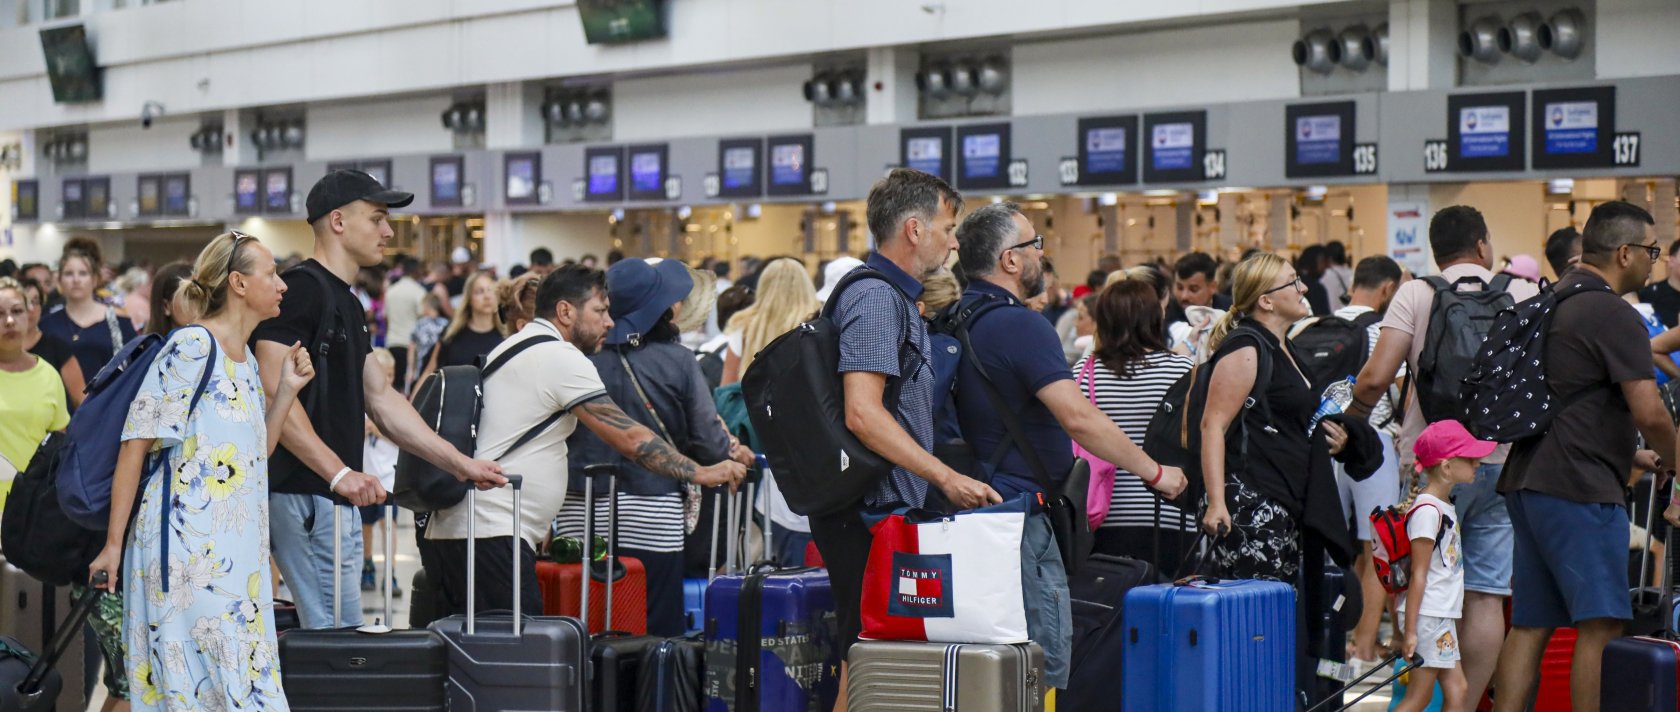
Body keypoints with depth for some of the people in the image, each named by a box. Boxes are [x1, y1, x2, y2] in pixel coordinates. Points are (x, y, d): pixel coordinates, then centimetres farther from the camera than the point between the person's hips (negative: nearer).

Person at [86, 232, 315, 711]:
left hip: (235, 546, 9)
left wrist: (286, 390, 7)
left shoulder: (247, 361, 15)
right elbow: (135, 444, -10)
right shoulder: (191, 346, -9)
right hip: (187, 541, -9)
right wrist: (113, 544, -11)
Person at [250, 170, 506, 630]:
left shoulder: (346, 302, 19)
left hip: (336, 497, 10)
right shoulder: (303, 289, -12)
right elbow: (273, 393, -21)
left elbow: (380, 400, 21)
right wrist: (340, 472, -26)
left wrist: (459, 463, 16)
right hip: (306, 495, -10)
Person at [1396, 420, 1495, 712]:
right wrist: (1410, 631, -18)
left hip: (1443, 617, 9)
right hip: (1427, 616, -9)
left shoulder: (1444, 505, 13)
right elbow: (1418, 575, -17)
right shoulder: (1427, 511, -15)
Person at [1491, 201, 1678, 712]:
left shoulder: (1549, 302, 17)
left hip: (1529, 480, 9)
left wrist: (1627, 453, 26)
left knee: (1530, 624, 9)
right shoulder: (1613, 314, -12)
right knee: (1598, 624, -6)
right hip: (1579, 488, -9)